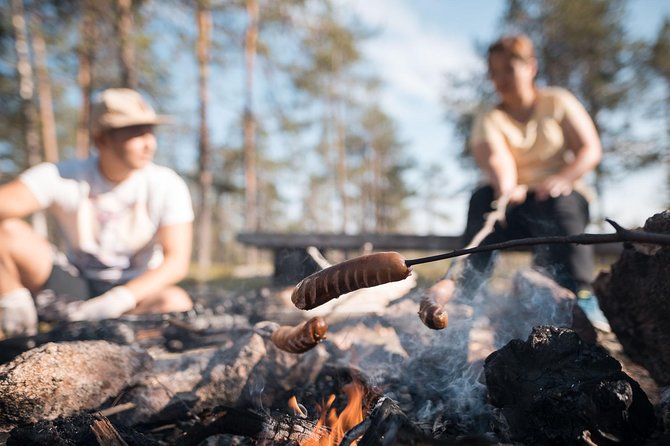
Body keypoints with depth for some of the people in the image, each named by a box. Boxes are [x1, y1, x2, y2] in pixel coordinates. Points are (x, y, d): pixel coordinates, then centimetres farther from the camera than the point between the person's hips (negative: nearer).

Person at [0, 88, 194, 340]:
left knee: (178, 303, -35)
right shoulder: (63, 178, -10)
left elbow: (176, 261, -19)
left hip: (136, 290, 0)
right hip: (74, 285, 1)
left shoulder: (167, 186, -13)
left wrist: (118, 300, -31)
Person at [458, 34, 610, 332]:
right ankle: (465, 292, -36)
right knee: (483, 197, -29)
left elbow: (591, 150, -5)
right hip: (514, 206, 1)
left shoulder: (558, 102, 5)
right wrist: (504, 187, -42)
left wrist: (562, 178, -26)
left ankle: (582, 297, -36)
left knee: (558, 202, -33)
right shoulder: (489, 120, 3)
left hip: (564, 197, 0)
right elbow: (495, 160, -19)